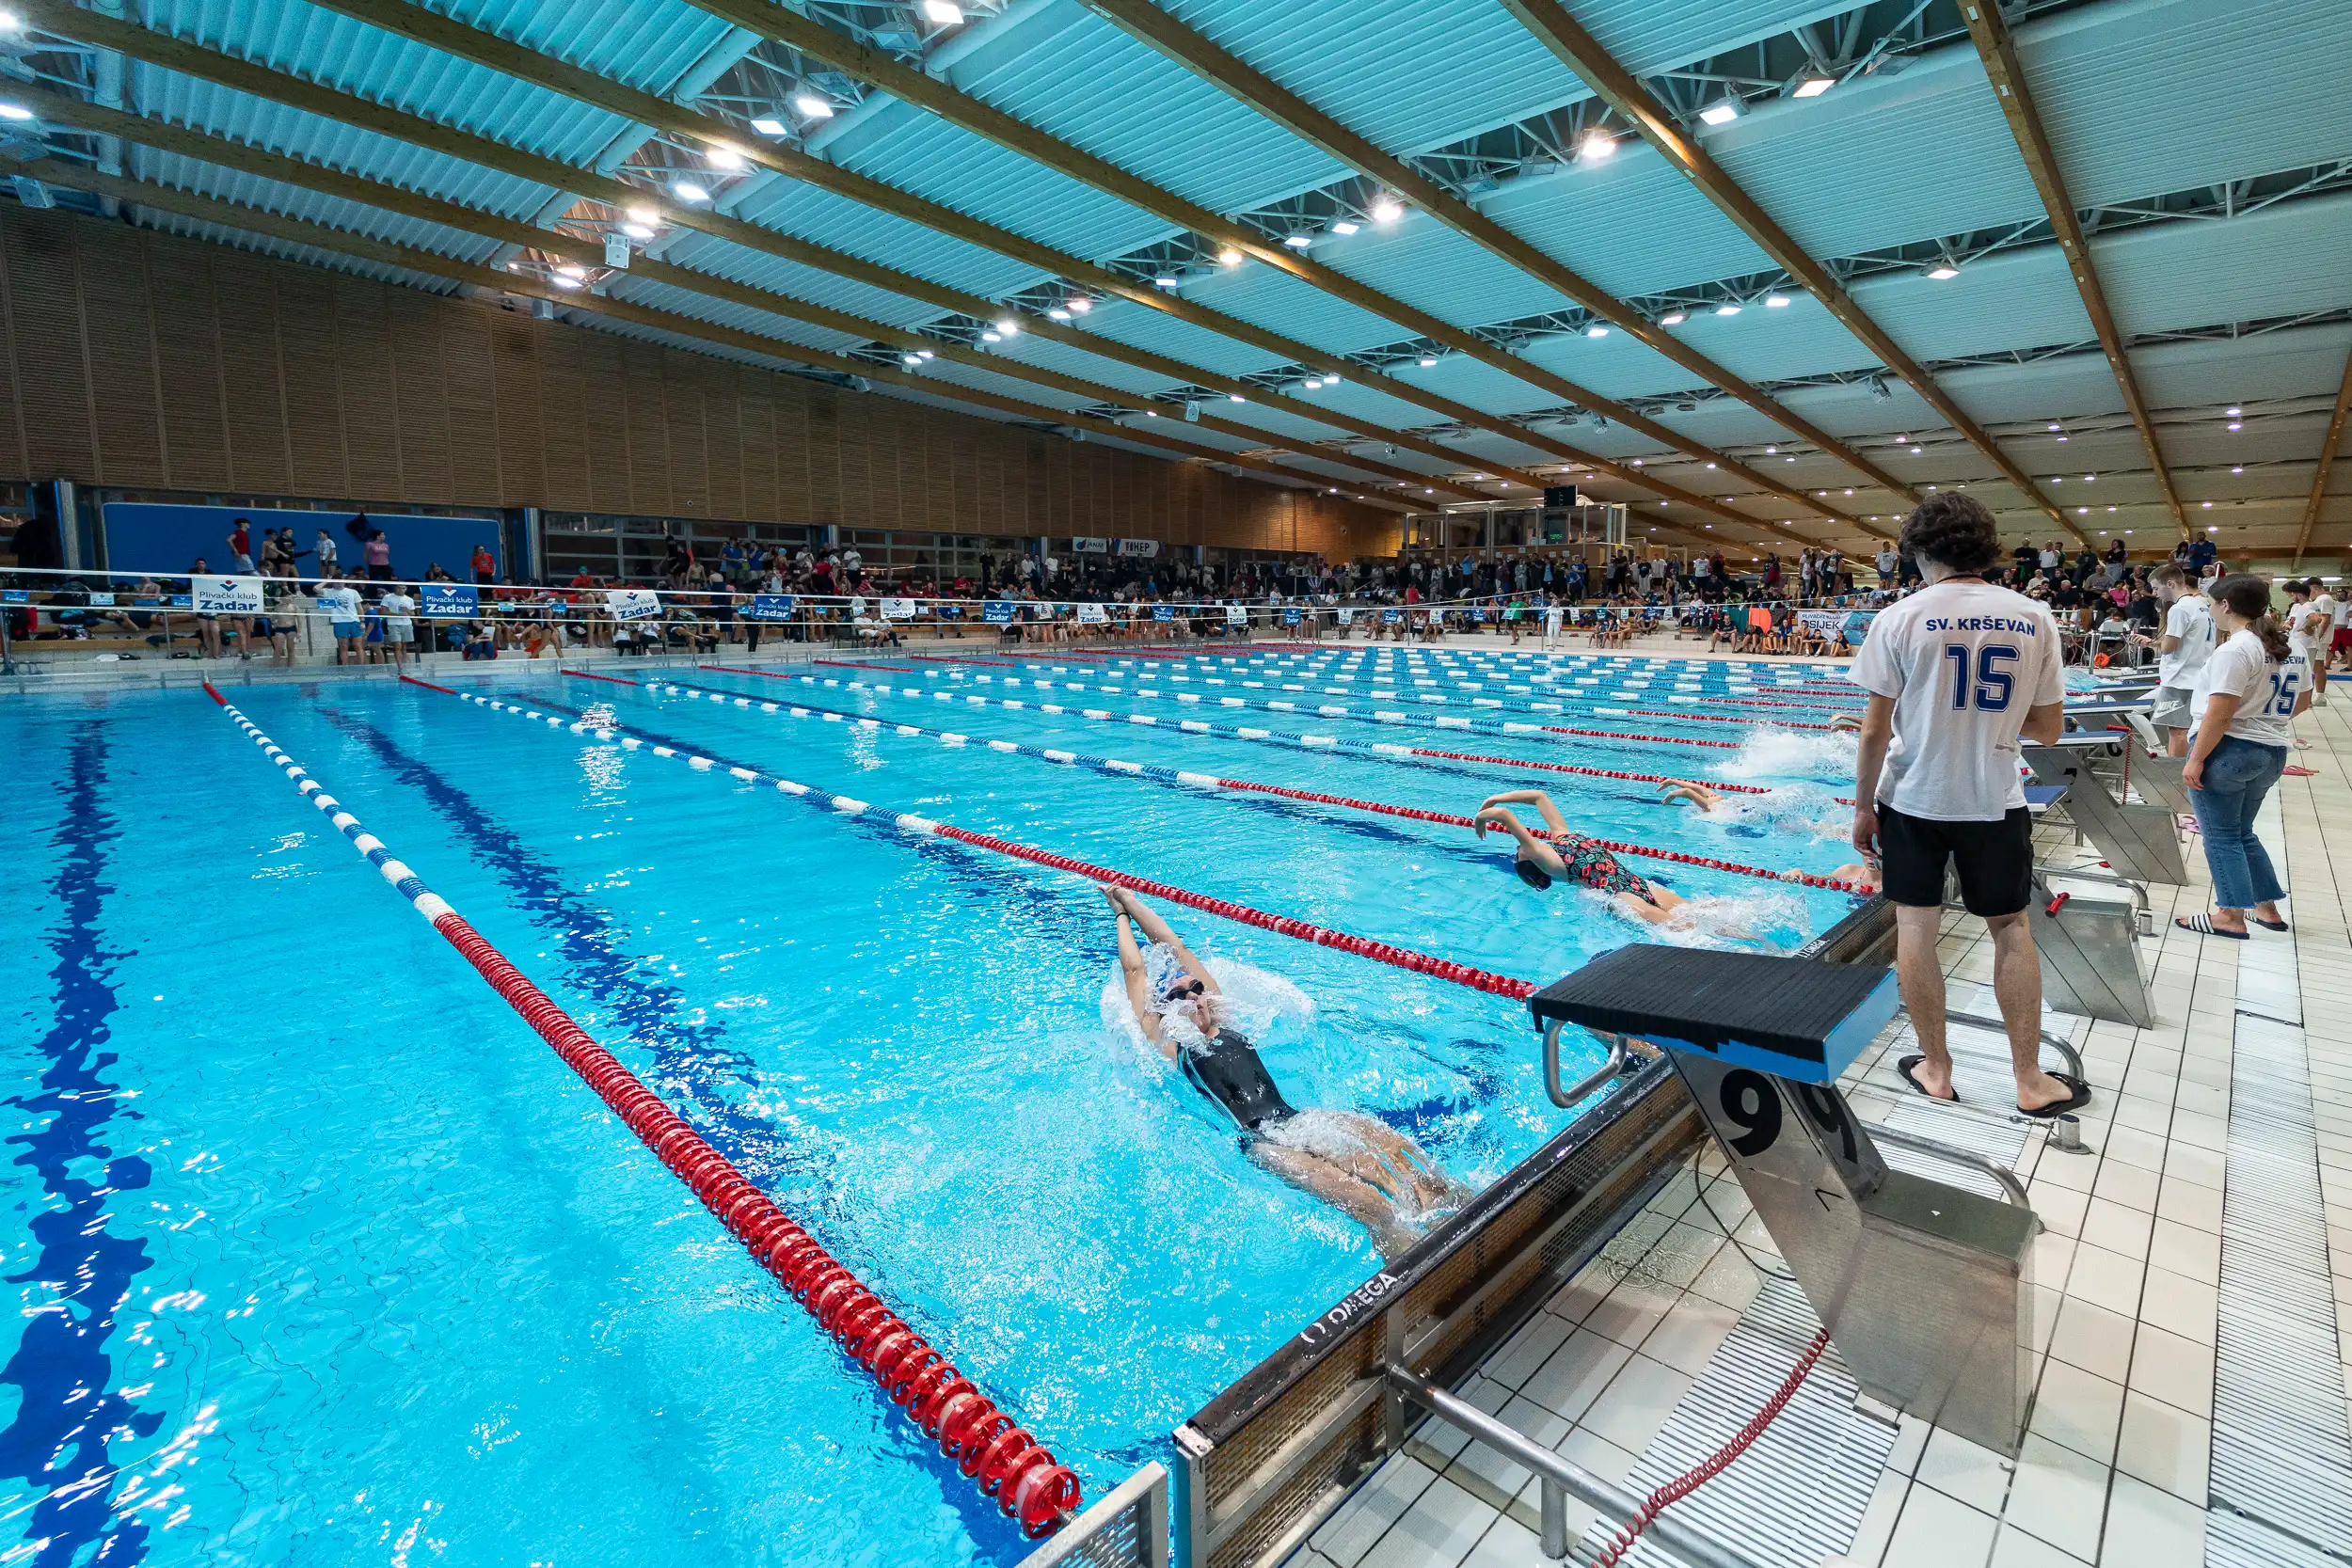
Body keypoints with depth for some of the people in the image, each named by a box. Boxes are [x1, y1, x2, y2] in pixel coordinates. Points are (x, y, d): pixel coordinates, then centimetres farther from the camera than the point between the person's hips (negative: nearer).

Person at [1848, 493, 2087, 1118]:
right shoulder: (2034, 618, -1)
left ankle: (1936, 1070, 18)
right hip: (1995, 802, 3)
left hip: (1913, 800, -3)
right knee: (2011, 928, 16)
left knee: (1916, 929, 8)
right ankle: (2031, 1081, 22)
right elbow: (2049, 728, 4)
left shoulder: (1900, 618, -10)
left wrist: (1863, 807, -2)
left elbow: (1875, 730, -11)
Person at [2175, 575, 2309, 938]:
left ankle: (2231, 917, 5)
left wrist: (2195, 759, -19)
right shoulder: (2292, 649, 9)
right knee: (2241, 833, 20)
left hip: (2228, 750, -9)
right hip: (2272, 753, 9)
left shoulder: (2234, 651, -19)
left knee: (2221, 837, 1)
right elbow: (2302, 702, 19)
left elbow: (2219, 715, -22)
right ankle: (2268, 908, 26)